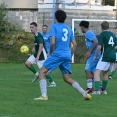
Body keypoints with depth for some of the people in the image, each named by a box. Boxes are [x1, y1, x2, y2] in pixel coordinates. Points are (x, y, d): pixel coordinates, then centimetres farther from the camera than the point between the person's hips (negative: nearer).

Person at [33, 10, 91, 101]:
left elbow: (53, 42, -12)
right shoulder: (69, 29, 16)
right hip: (67, 56, 6)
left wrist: (51, 54, 2)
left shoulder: (54, 27, -2)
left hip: (57, 54, -6)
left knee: (42, 72, 2)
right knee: (67, 78, 16)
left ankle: (44, 96, -11)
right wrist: (70, 56, 25)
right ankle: (85, 94, 6)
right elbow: (75, 44, 16)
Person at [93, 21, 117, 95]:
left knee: (97, 73, -10)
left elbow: (99, 47, -12)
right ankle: (104, 90, 27)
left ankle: (97, 90, -24)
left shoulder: (102, 34, -6)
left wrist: (95, 56, -1)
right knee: (105, 72, 24)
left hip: (105, 57, -7)